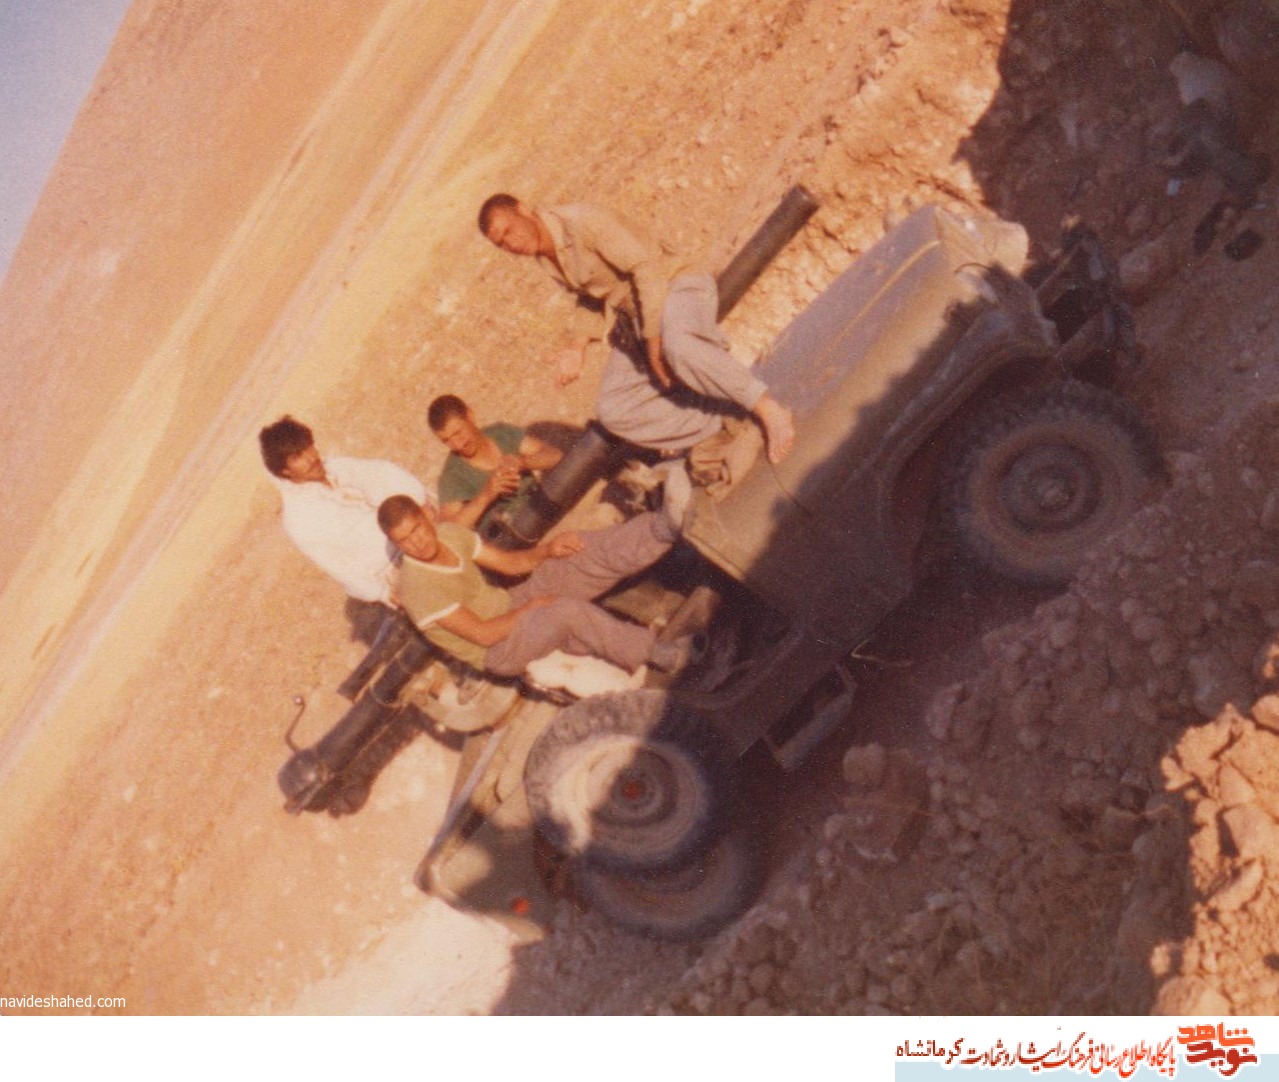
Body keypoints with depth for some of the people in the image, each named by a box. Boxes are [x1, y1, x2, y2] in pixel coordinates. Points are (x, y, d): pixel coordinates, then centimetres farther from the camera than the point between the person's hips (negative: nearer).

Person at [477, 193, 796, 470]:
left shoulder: (581, 221, -17)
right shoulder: (547, 261, 8)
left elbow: (645, 266, -21)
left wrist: (655, 340, -24)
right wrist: (579, 344, 2)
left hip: (672, 289, -9)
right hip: (636, 322, 9)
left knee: (678, 348, -43)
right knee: (612, 410, -9)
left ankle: (769, 410, -30)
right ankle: (719, 423, -12)